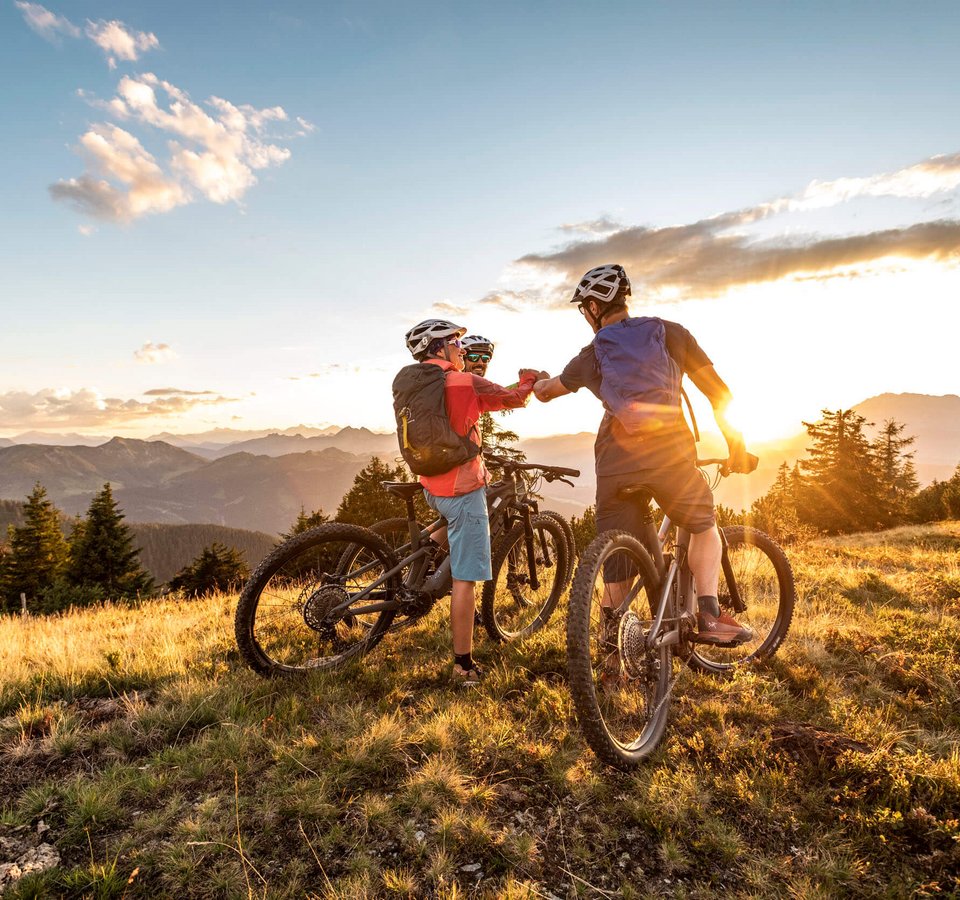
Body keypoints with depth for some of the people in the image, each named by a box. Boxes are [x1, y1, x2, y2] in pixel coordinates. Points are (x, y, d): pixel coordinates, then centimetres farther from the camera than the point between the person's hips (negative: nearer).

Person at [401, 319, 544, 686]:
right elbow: (516, 398, -6)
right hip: (463, 488, -8)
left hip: (431, 487, 8)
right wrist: (529, 377, 14)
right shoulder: (464, 382, -15)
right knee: (465, 579, -1)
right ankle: (464, 665, 5)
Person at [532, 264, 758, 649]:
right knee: (704, 527, 19)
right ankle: (709, 616, 6)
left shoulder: (591, 354, 18)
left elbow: (547, 390, 35)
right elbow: (719, 391, 11)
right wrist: (736, 445, 20)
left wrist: (537, 385, 58)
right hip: (668, 450, -1)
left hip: (614, 459, 1)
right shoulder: (669, 332, 15)